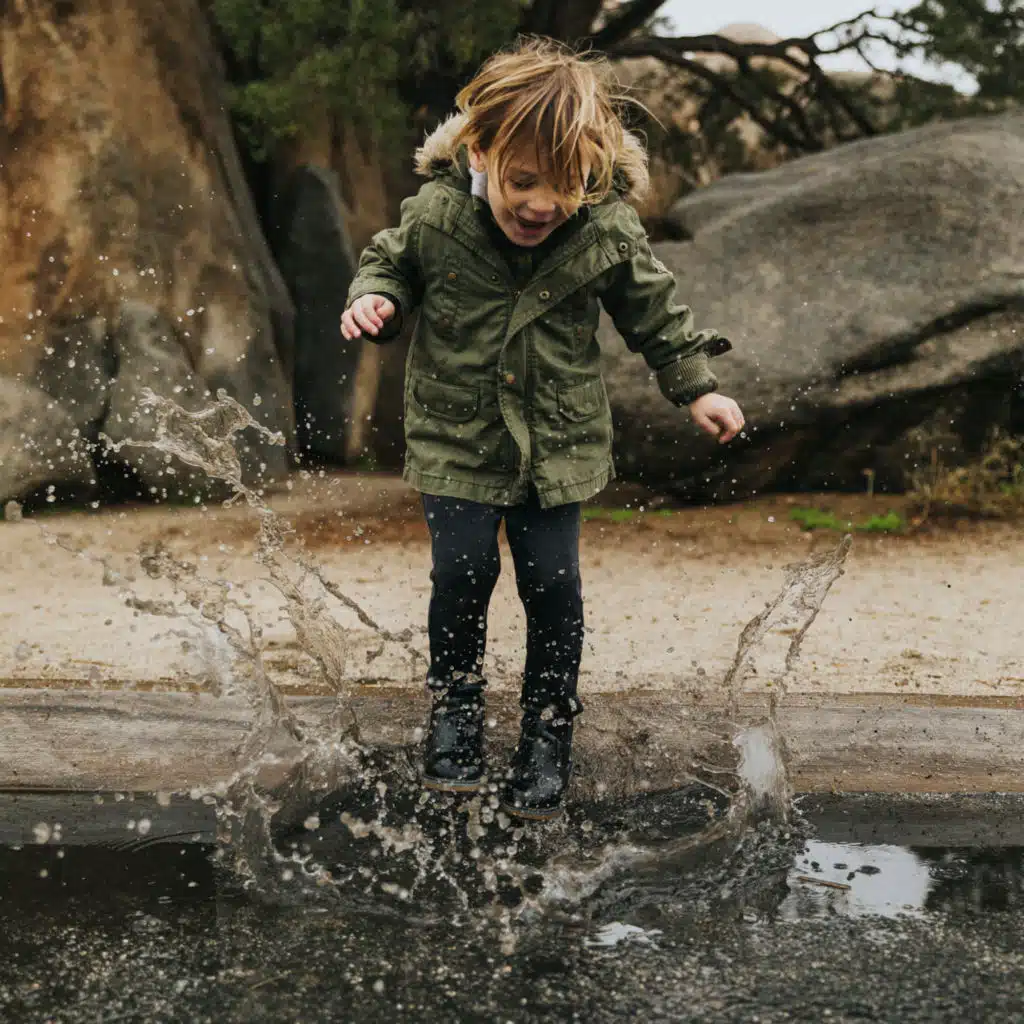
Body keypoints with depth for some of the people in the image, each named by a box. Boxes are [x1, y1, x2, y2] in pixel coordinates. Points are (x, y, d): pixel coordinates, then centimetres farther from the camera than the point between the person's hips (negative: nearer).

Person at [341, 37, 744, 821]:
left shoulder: (610, 232, -14)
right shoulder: (435, 215, -16)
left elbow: (654, 311, 2)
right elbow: (391, 260, 5)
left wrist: (696, 387, 2)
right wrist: (373, 299, -15)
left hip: (560, 439, 0)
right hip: (456, 433, 0)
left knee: (552, 581, 0)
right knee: (463, 570, -5)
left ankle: (549, 726, 20)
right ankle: (458, 699, 23)